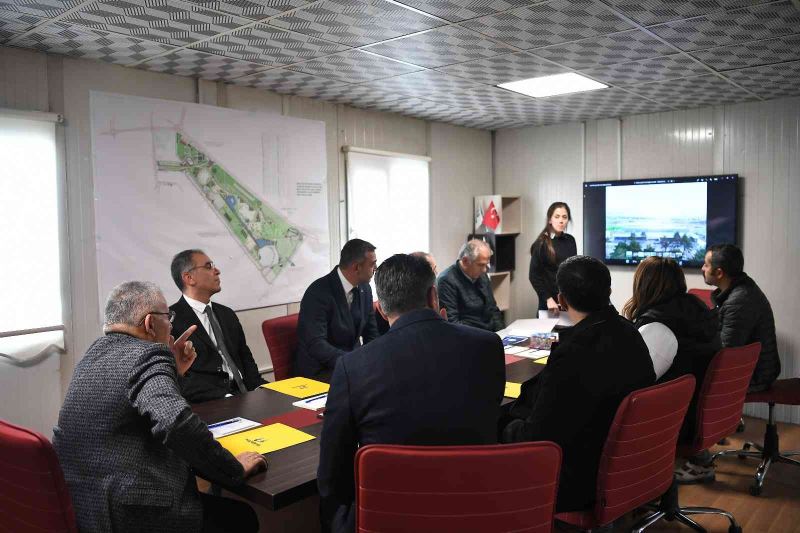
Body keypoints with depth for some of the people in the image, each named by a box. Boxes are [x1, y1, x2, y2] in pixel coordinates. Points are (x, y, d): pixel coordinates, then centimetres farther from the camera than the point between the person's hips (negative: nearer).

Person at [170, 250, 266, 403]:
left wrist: (260, 387, -3)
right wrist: (226, 397, -20)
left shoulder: (227, 314, 19)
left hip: (244, 392, 7)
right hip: (208, 404, -6)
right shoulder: (171, 320, -5)